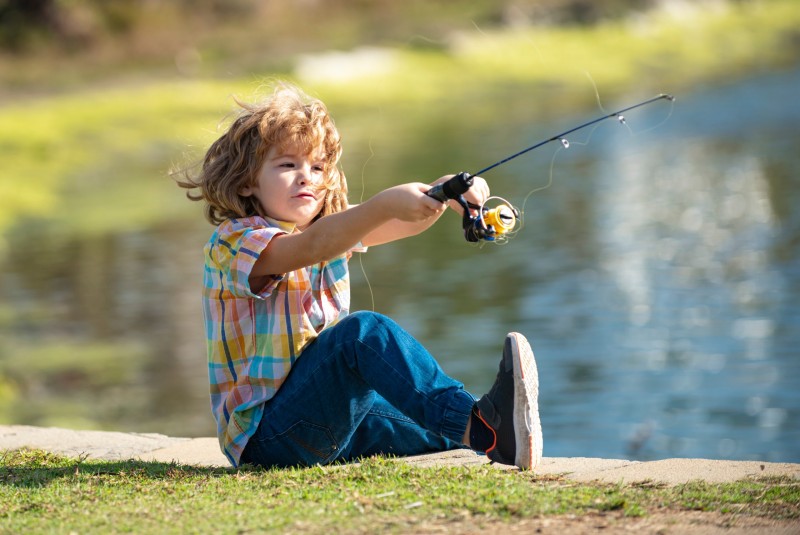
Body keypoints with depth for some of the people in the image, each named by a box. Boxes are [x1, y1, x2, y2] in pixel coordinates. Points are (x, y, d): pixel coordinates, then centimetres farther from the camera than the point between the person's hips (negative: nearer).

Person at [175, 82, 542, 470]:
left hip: (332, 420, 9)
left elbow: (407, 220, -7)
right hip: (263, 435, -9)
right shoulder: (230, 243, -11)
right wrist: (386, 204, -45)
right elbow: (308, 248, -32)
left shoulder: (331, 226, 11)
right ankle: (481, 424, -44)